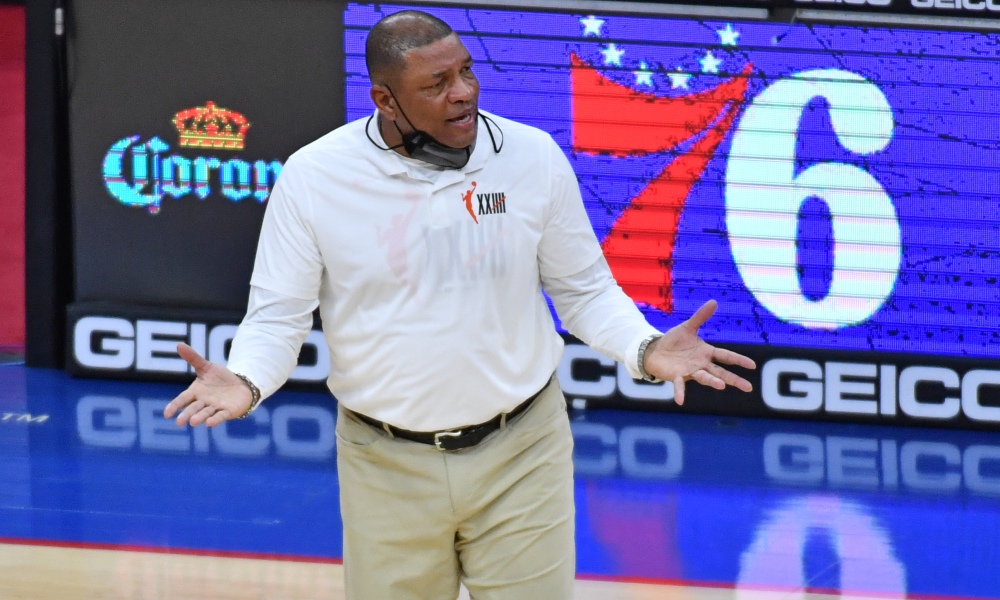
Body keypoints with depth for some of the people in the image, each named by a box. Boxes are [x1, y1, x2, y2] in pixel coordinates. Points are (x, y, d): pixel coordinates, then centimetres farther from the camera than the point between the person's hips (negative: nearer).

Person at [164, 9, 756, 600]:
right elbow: (279, 313, -3)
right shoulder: (313, 176, -10)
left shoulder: (534, 157, -6)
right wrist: (244, 382, -24)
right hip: (389, 466, 0)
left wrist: (646, 350, -15)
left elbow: (585, 289, 3)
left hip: (522, 457, 1)